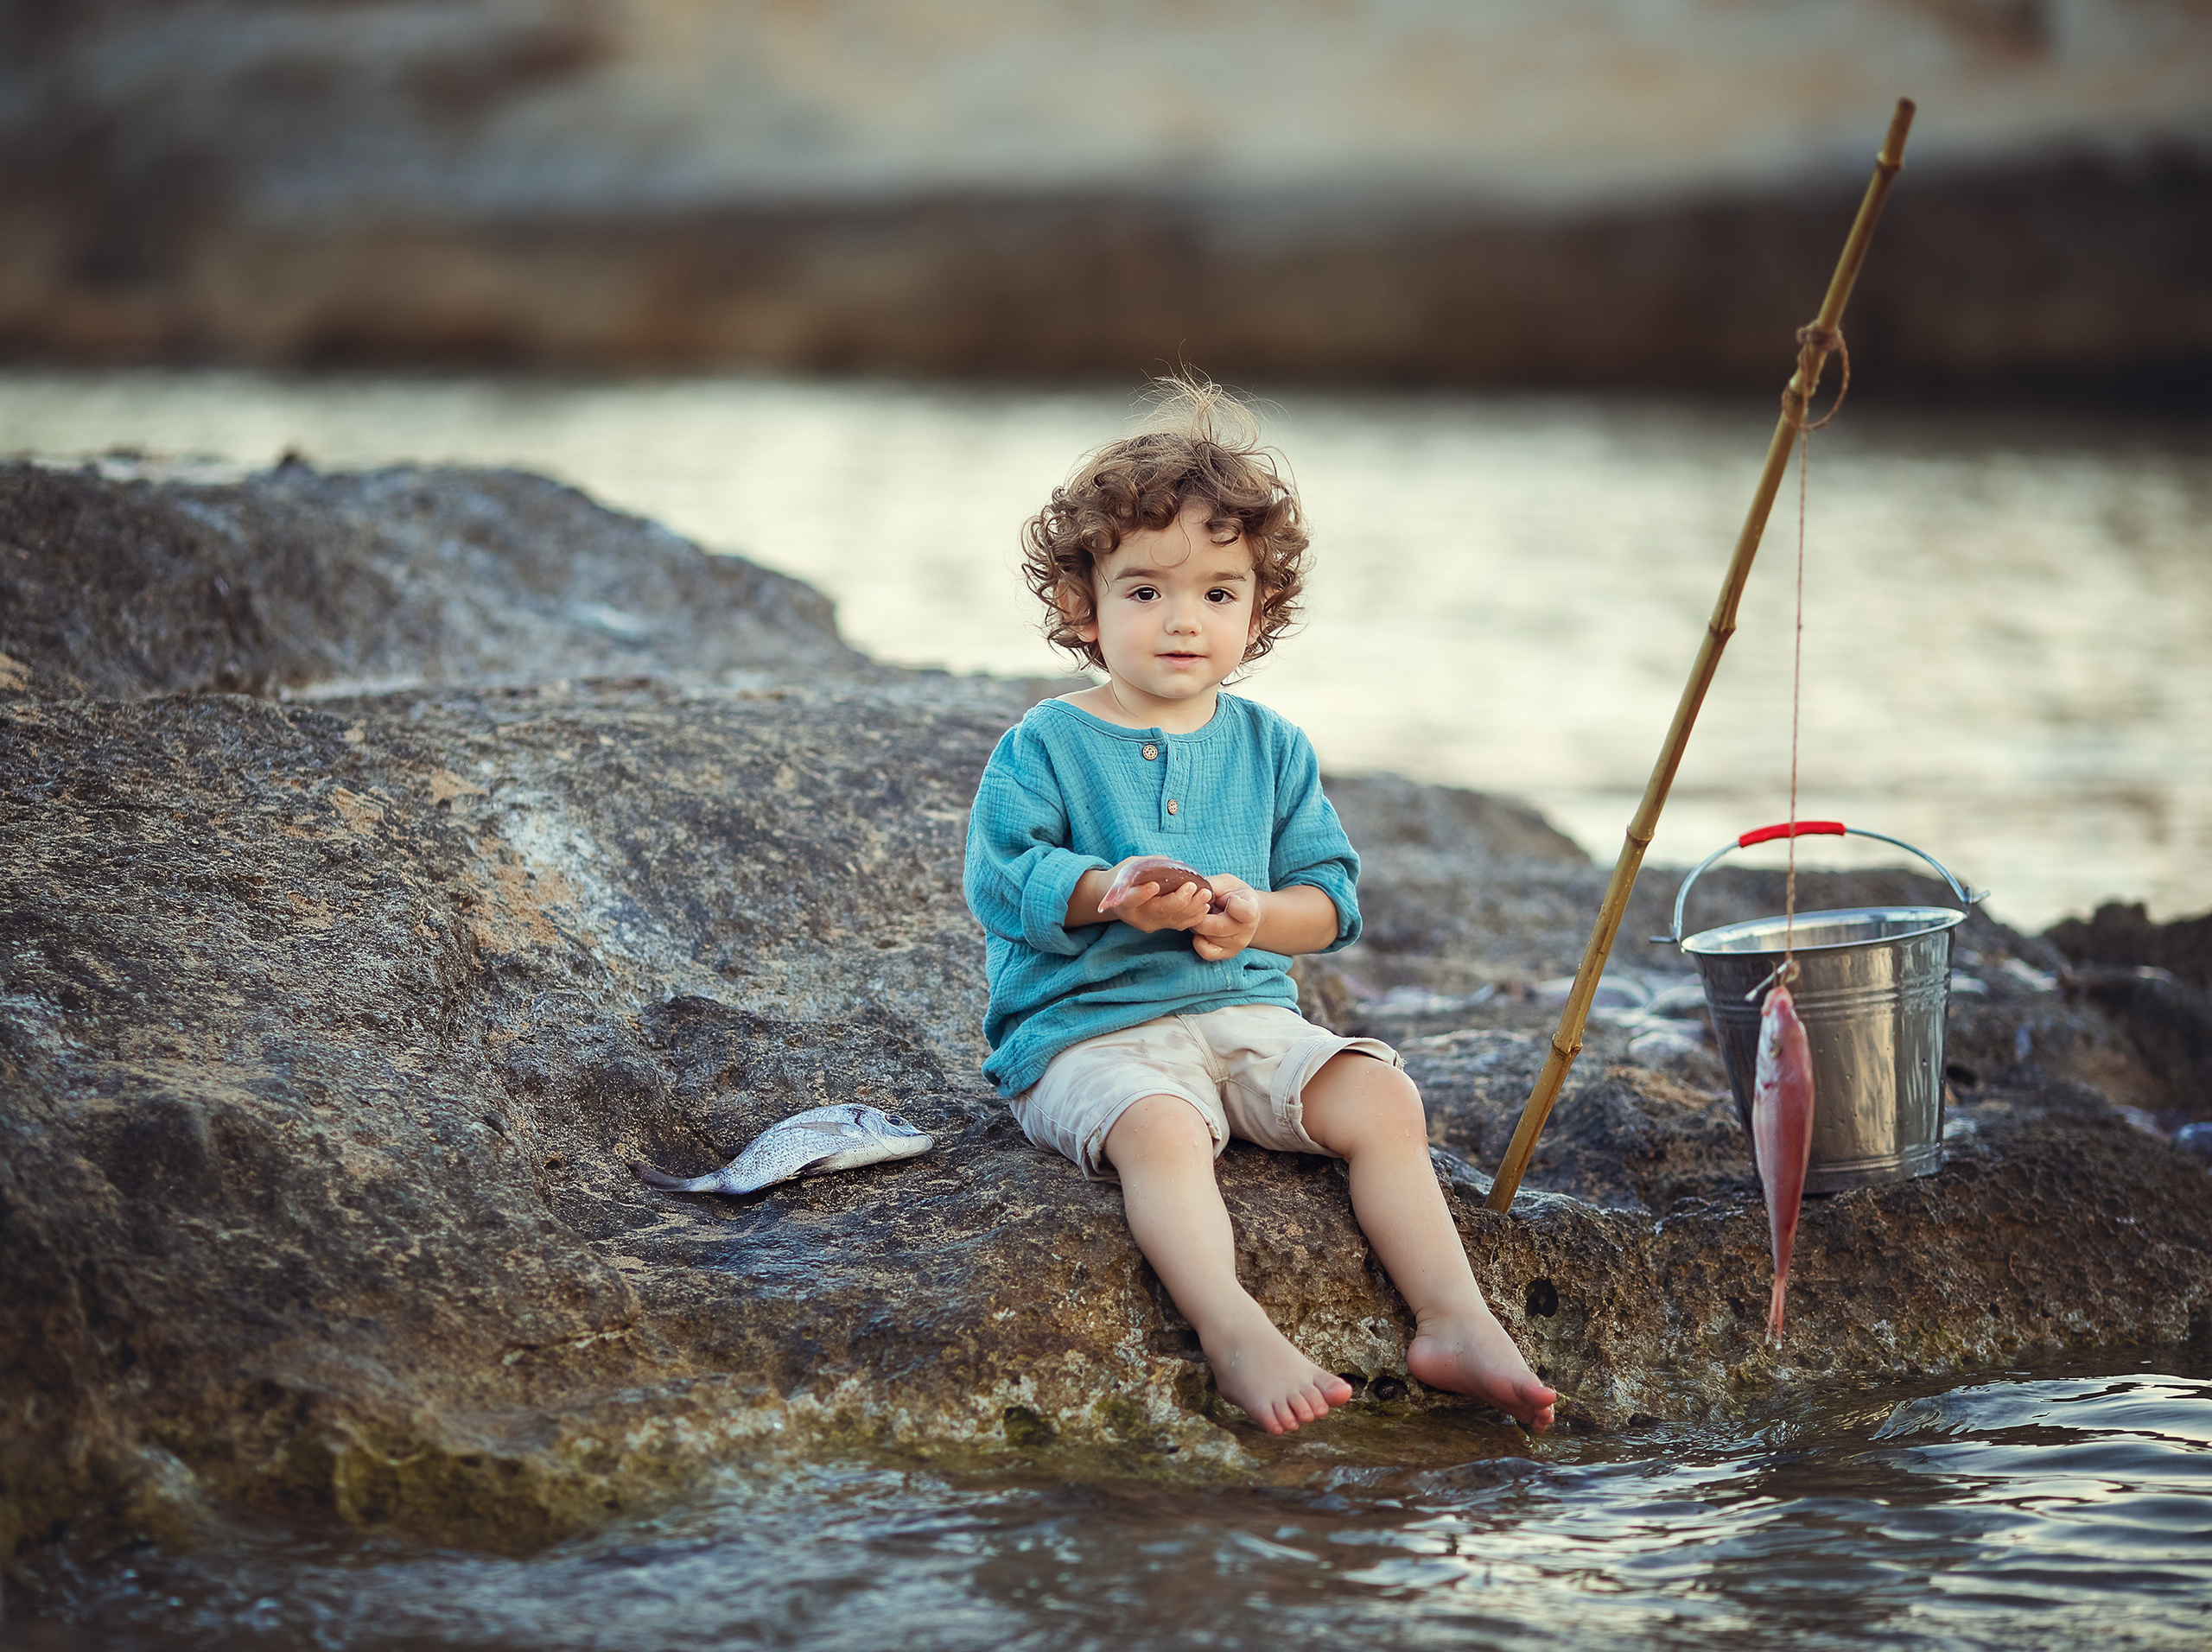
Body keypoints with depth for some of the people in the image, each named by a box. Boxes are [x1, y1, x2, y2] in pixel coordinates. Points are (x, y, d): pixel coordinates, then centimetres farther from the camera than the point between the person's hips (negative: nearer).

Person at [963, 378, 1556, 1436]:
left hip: (1246, 1011, 5)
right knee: (1160, 1128, -37)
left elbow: (1330, 897, 8)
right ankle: (1235, 1334, -50)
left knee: (1382, 1098, -18)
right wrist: (1108, 895, -29)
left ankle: (1452, 1319, -19)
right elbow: (1001, 881, -11)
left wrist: (1257, 914, -15)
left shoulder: (1269, 746, 12)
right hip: (1087, 1030, -5)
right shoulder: (1046, 746, 0)